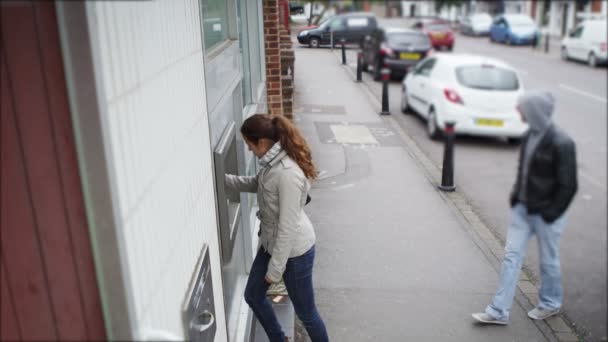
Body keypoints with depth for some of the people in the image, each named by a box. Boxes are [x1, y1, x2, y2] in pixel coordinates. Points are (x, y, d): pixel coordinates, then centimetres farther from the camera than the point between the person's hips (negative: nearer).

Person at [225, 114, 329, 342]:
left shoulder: (288, 173, -32)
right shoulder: (272, 162, -3)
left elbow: (288, 226, -28)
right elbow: (255, 184, 18)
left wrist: (275, 269, -20)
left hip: (294, 250, -10)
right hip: (271, 242, 10)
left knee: (305, 313, 10)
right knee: (253, 296, 22)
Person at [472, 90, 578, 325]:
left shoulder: (561, 144, -20)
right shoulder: (530, 136, 1)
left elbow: (568, 186, -16)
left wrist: (550, 214, -14)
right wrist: (516, 197, 8)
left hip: (546, 215, -7)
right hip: (522, 209, 7)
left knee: (548, 261, 13)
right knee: (511, 257, 7)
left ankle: (550, 304, 38)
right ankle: (499, 311, 14)